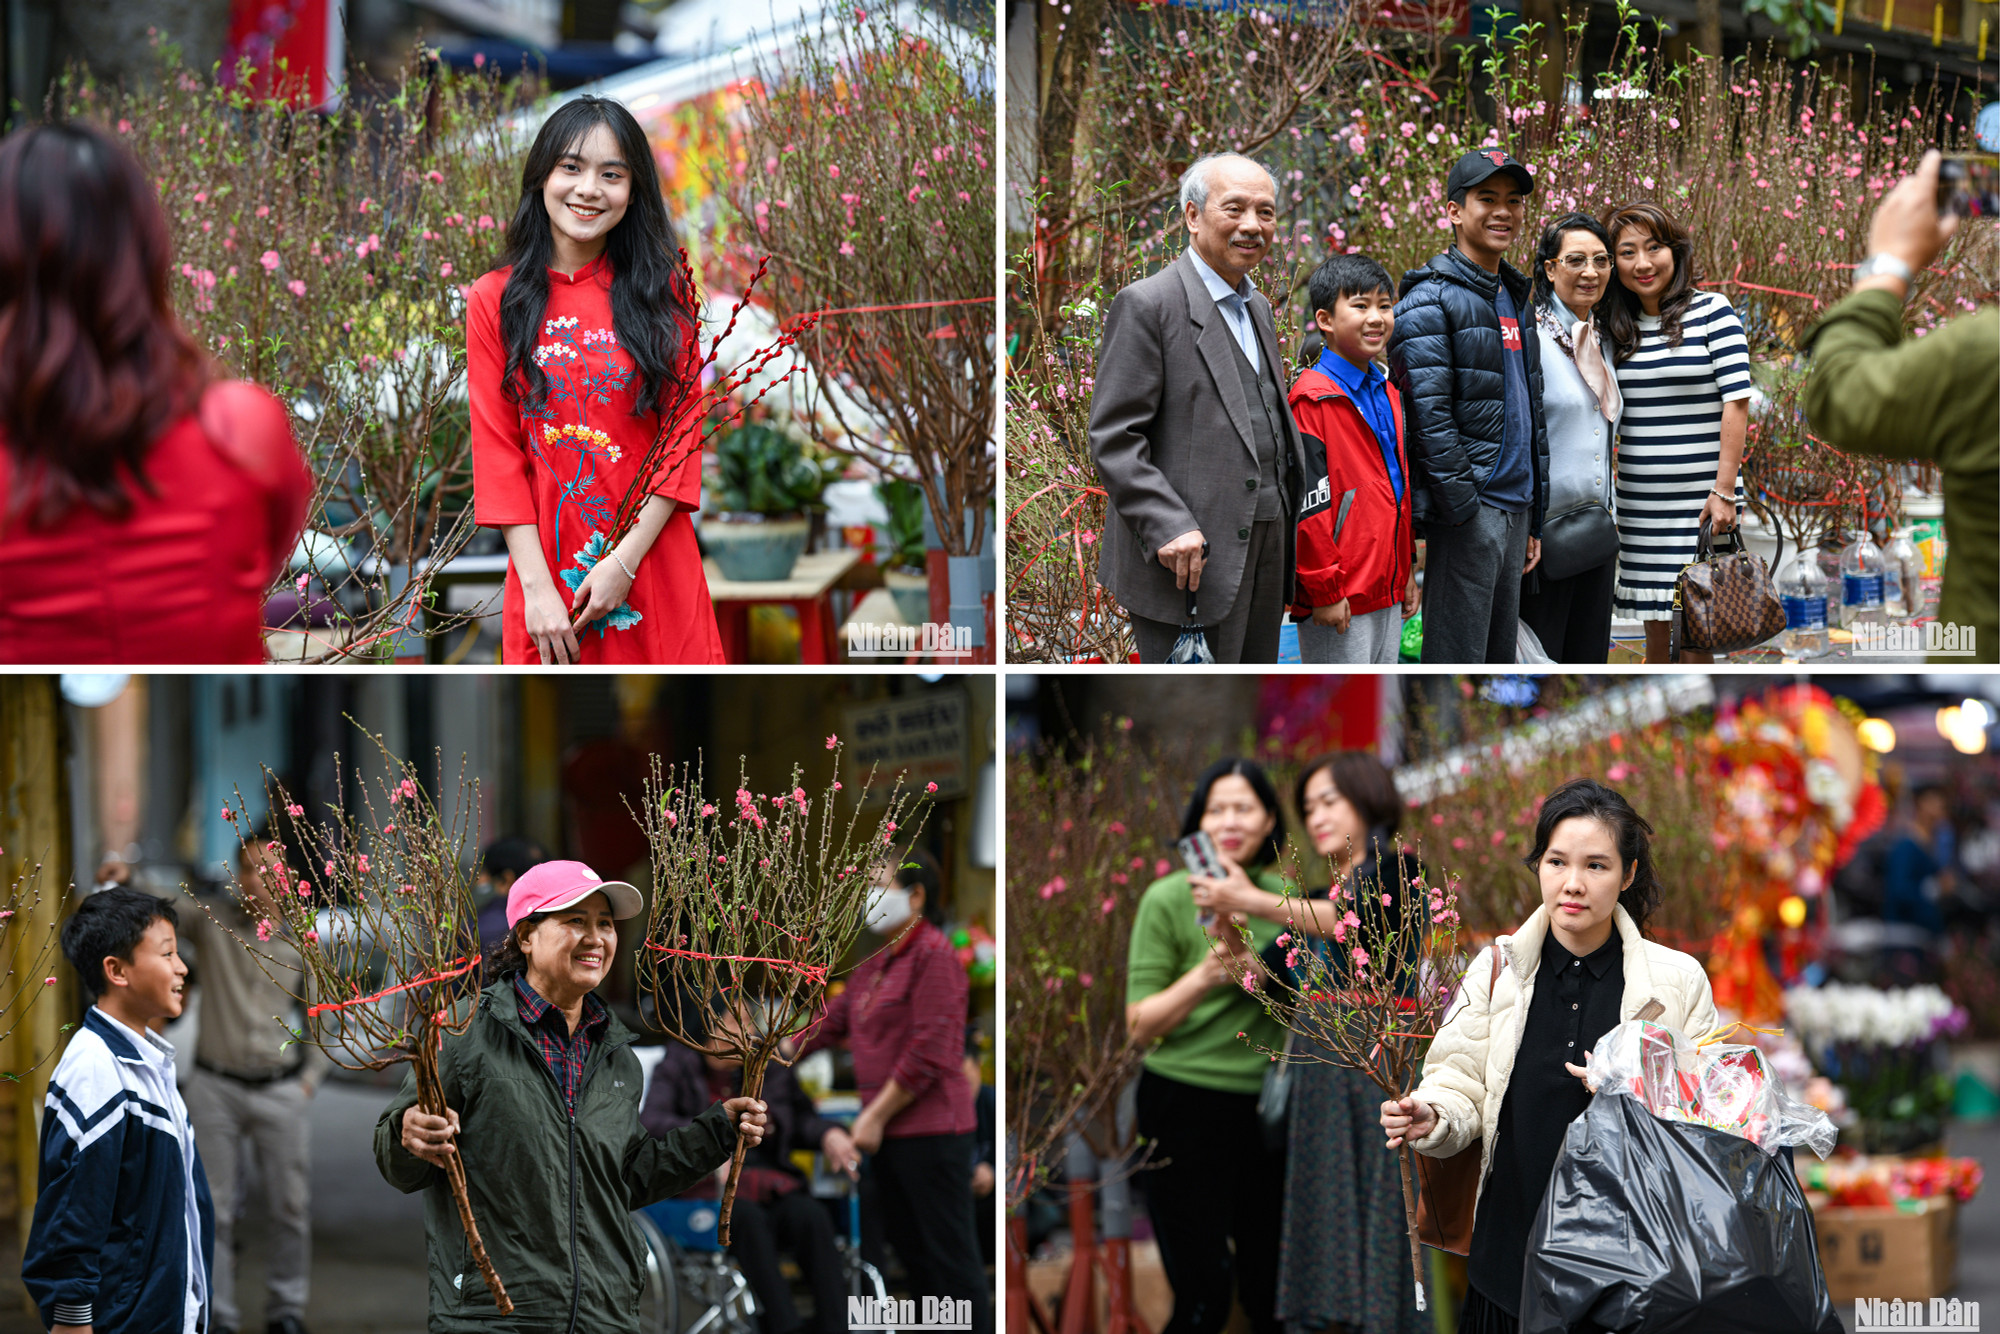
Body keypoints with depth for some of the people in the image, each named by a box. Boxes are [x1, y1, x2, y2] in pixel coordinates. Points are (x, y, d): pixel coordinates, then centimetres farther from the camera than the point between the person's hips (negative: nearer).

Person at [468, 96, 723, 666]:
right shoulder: (494, 299, 2)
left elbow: (682, 439, -1)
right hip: (546, 567, 0)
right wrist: (537, 586, -10)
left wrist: (625, 561, -12)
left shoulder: (663, 292, 3)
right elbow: (496, 449, -1)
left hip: (654, 566, 0)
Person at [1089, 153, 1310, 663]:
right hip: (1190, 562, -9)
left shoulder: (1257, 308, 18)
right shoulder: (1147, 305, -9)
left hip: (1265, 557, 9)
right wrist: (1170, 528, -24)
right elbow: (1113, 440, -15)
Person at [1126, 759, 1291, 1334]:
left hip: (1264, 1108, 4)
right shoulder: (1168, 899, -6)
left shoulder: (1284, 898, 7)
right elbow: (1141, 1025, -7)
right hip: (1185, 1108, -4)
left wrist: (1251, 966, -16)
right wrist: (1204, 976, -23)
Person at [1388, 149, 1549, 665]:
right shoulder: (1431, 301, -8)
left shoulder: (1514, 299, 19)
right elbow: (1428, 416, -16)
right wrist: (1463, 507, -21)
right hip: (1468, 510, -9)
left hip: (1516, 506, 9)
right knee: (1458, 661, -7)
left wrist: (1534, 520, 19)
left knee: (1501, 658, 12)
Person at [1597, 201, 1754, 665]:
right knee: (1656, 640, 6)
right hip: (1638, 505, 4)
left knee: (1695, 642, -4)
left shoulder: (1712, 311, -2)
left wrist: (1724, 491, -13)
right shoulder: (1613, 326, 10)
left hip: (1699, 504, -4)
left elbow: (1736, 401, -7)